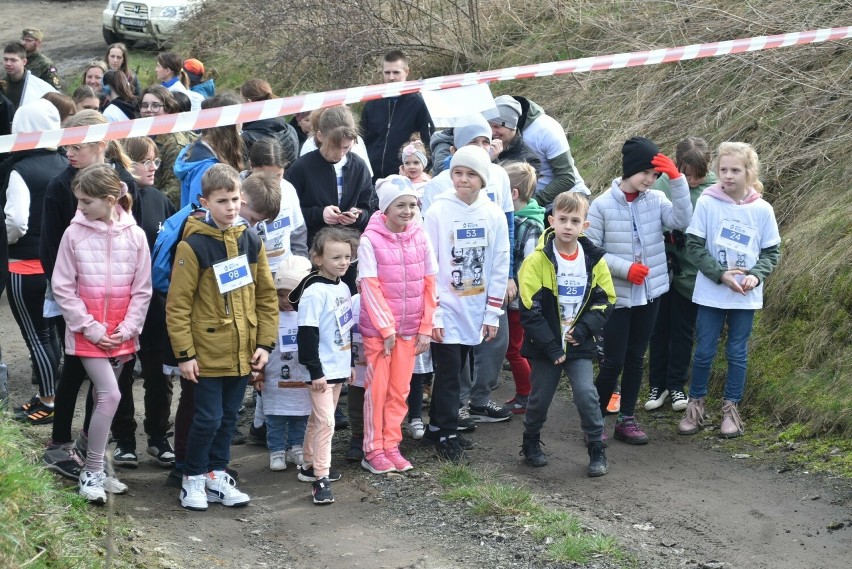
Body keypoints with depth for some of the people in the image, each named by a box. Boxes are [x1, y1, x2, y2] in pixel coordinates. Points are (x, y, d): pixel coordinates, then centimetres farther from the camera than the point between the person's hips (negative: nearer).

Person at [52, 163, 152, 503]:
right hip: (87, 333, -2)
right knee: (110, 396, -13)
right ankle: (92, 473, -2)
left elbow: (142, 289, 1)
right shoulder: (74, 233, -7)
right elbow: (62, 288, -5)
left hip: (122, 334, 3)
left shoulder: (135, 235, -4)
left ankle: (96, 470, 22)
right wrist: (91, 328, -10)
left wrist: (127, 328, -8)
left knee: (105, 398, 11)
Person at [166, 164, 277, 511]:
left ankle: (216, 476, 26)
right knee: (209, 418, -2)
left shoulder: (251, 242, 4)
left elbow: (266, 296, 9)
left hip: (242, 352, 5)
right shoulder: (193, 246, -11)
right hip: (208, 351, -5)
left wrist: (265, 343, 4)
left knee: (228, 418, 13)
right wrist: (184, 353, -12)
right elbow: (177, 304, -11)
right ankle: (193, 479, 16)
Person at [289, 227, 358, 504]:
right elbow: (307, 335, -20)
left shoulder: (343, 288, 8)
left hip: (338, 368, 8)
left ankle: (309, 465, 30)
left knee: (318, 419, 18)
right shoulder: (314, 292, -18)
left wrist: (350, 363, 22)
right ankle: (320, 478, -8)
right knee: (325, 421, -11)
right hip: (322, 371, -8)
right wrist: (315, 371, -20)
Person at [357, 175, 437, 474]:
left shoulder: (420, 238, 1)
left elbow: (429, 285, 4)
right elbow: (370, 288, -12)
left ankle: (391, 446, 19)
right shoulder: (370, 240, -11)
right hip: (377, 329, -4)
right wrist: (386, 329, -13)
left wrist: (426, 328, 0)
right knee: (377, 390, 3)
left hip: (410, 329, 4)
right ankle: (373, 451, 11)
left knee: (400, 390, 9)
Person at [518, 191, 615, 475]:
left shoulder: (594, 260, -2)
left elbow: (605, 301, 4)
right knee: (540, 398, 10)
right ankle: (531, 445, 33)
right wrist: (552, 348, -15)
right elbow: (529, 310, -13)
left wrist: (583, 329, -12)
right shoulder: (538, 260, -12)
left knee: (586, 394, -10)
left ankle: (597, 451, 4)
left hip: (579, 345, 1)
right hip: (545, 347, -1)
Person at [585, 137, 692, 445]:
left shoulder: (656, 200, -2)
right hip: (617, 297, -4)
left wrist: (677, 179, -22)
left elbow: (682, 220, -18)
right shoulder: (602, 205, -11)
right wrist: (625, 268, -19)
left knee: (636, 359, 13)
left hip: (649, 294, 4)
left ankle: (626, 420, 24)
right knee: (613, 362, -2)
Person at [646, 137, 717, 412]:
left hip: (689, 273, -1)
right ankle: (657, 384, 27)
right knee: (659, 329, 14)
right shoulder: (664, 183, -9)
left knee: (683, 332, 13)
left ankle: (676, 385, 28)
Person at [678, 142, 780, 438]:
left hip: (745, 297, 1)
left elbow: (772, 251, 2)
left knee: (738, 353, 10)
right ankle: (695, 405, 22)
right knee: (704, 352, 7)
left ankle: (731, 408, 22)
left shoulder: (762, 210, -6)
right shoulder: (706, 203, -9)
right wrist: (721, 274, -17)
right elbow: (694, 245, -7)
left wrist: (755, 276, -16)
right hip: (710, 293, -1)